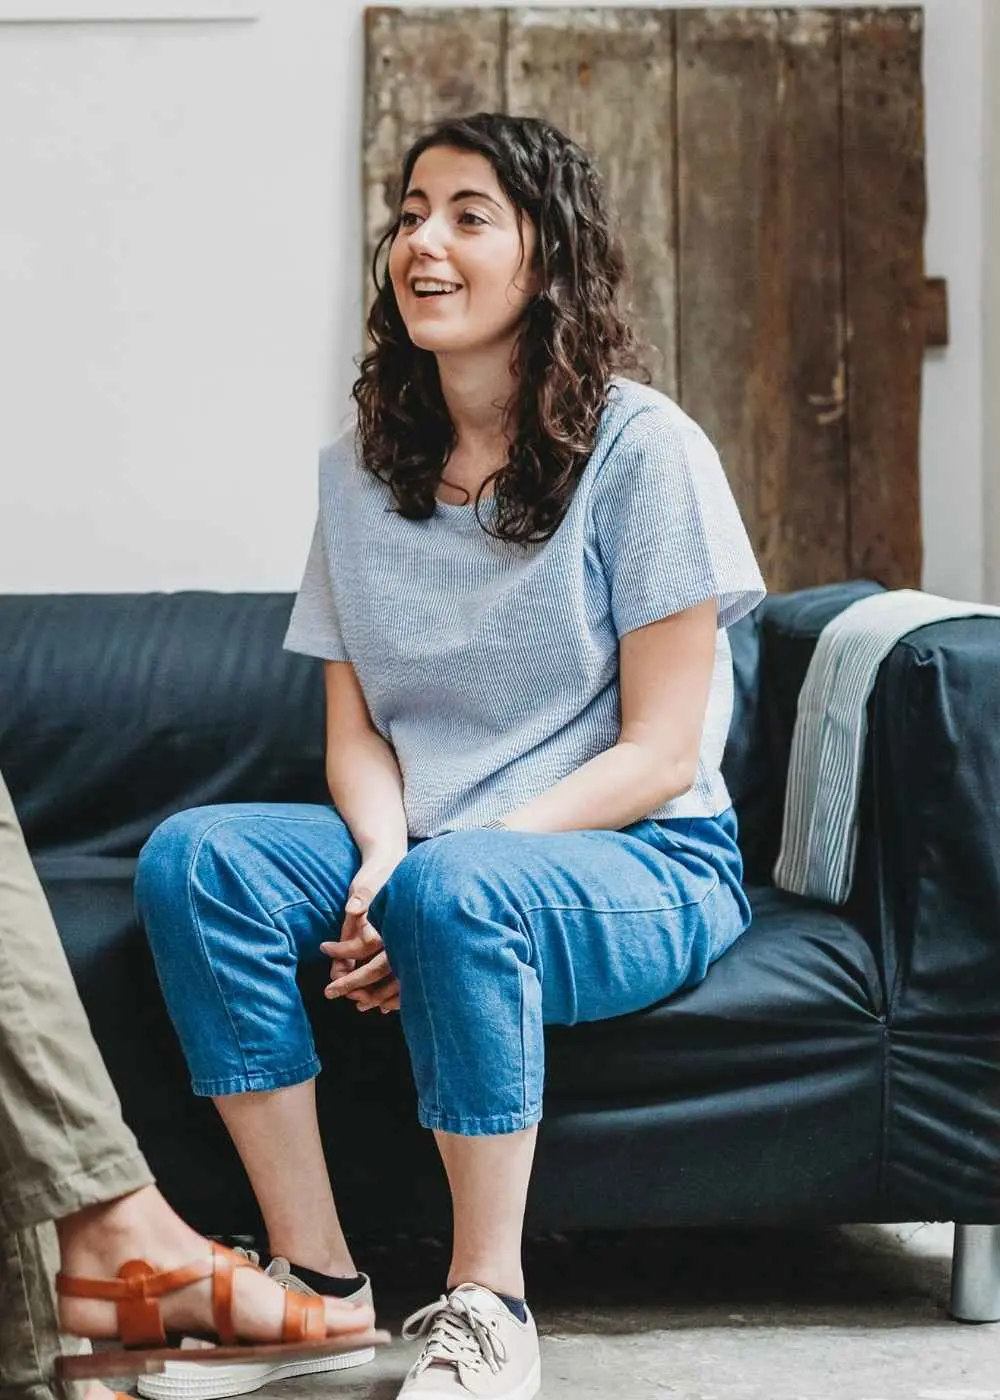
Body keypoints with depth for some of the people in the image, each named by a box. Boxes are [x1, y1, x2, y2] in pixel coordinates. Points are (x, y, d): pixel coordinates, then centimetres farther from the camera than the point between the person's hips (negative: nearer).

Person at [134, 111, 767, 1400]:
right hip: (424, 847, 5)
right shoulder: (360, 469, 10)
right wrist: (381, 859, -16)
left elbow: (658, 753, -10)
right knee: (191, 856, -21)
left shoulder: (644, 450, -7)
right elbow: (355, 725, 7)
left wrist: (431, 867, -20)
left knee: (455, 889, -37)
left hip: (642, 867, -5)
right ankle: (315, 1277, -17)